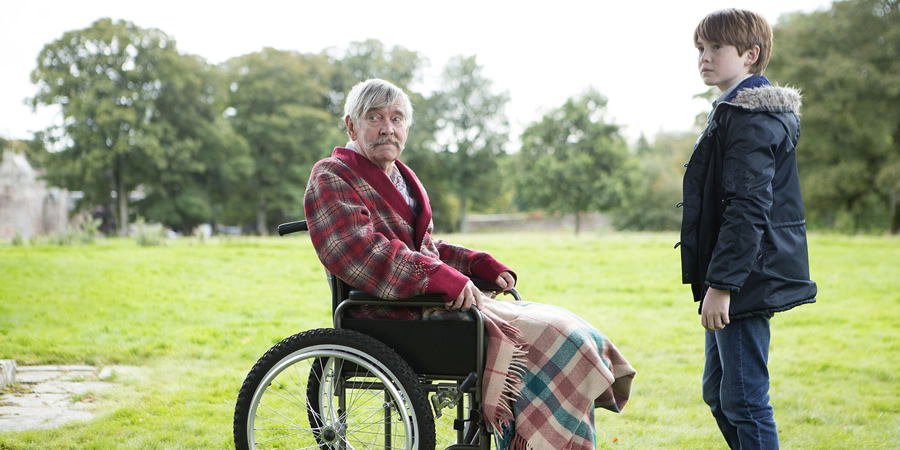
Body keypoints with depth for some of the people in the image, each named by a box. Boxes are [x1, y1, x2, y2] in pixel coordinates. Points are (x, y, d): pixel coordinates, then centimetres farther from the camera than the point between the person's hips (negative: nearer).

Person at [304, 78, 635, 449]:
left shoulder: (401, 177, 21)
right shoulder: (331, 179, -6)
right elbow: (361, 252, -22)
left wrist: (483, 266, 9)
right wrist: (444, 279, -29)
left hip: (431, 303, 9)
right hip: (398, 318, -9)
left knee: (563, 331, 0)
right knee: (547, 339, -18)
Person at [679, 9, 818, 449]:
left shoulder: (750, 117, -14)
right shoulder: (733, 112, 19)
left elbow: (747, 208, -22)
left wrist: (721, 284, -24)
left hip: (747, 280, -11)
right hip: (737, 280, 11)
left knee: (743, 400, -6)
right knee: (717, 393, 17)